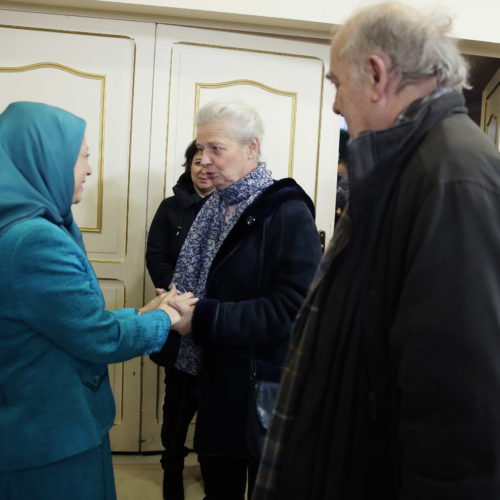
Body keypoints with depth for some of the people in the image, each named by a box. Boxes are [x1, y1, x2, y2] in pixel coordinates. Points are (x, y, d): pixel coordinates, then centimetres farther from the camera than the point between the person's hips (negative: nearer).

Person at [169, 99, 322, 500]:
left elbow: (291, 308, -23)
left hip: (267, 386, -7)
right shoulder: (216, 208, 8)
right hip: (217, 380, 7)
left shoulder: (287, 212, -15)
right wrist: (178, 305, -5)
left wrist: (201, 318, -23)